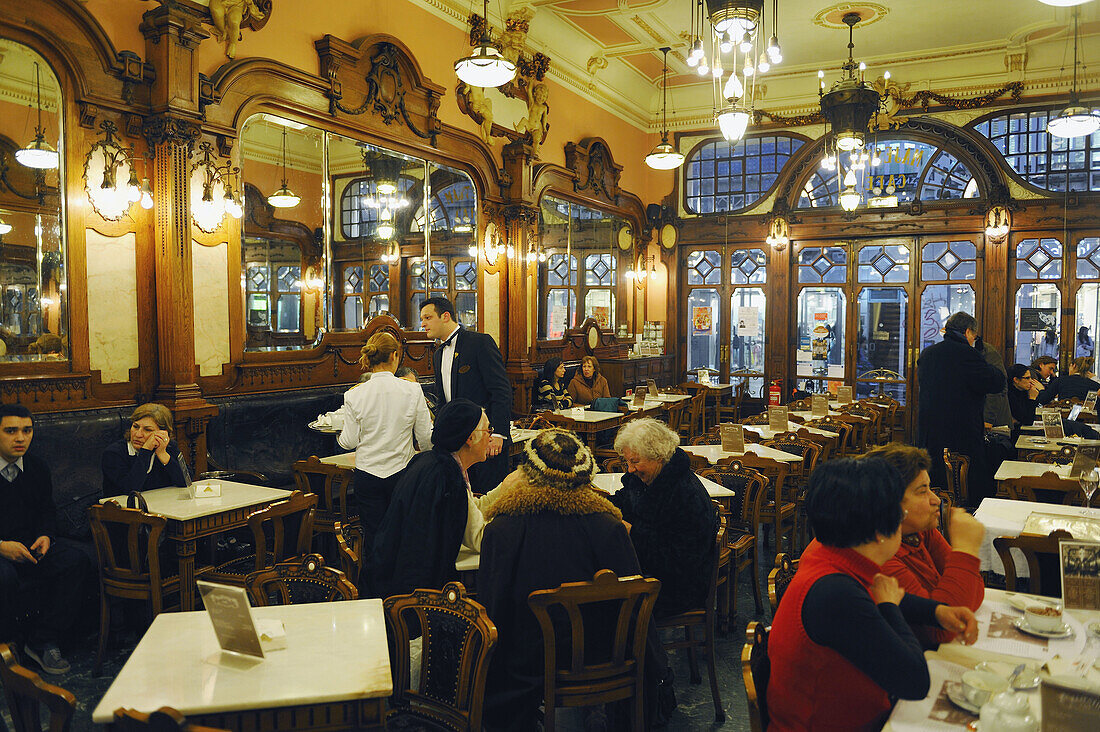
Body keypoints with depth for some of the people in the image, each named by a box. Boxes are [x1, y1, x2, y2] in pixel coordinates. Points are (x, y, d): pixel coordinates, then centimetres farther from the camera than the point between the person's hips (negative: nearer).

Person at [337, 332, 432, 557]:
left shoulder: (354, 395, -7)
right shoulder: (412, 391, -9)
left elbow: (349, 442, -2)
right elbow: (426, 439, -3)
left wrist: (340, 435, 21)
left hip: (367, 474, 1)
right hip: (402, 471, 0)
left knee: (373, 538, 9)